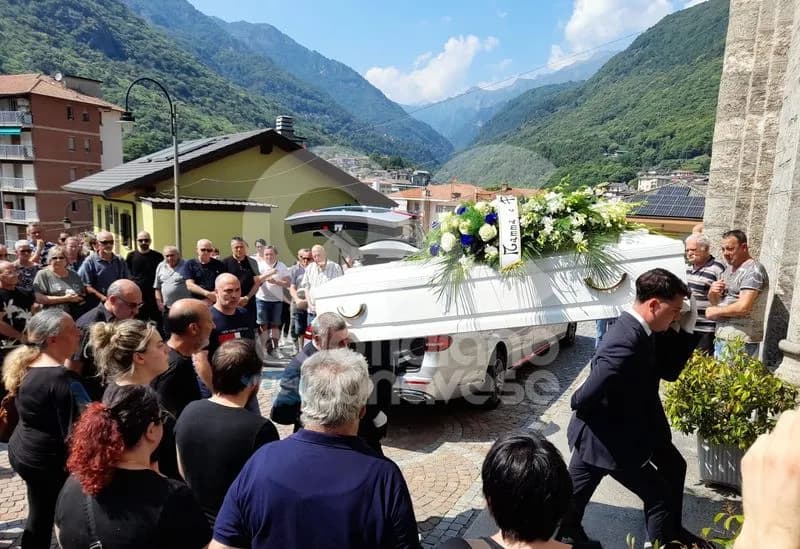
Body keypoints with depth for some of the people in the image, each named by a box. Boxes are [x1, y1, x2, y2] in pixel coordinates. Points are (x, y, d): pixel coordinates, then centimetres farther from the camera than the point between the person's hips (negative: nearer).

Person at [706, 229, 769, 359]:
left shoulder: (753, 270, -13)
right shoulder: (729, 268, 15)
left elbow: (743, 307, -23)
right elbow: (715, 301, 20)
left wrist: (715, 311, -8)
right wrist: (712, 293, -3)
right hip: (721, 338, 9)